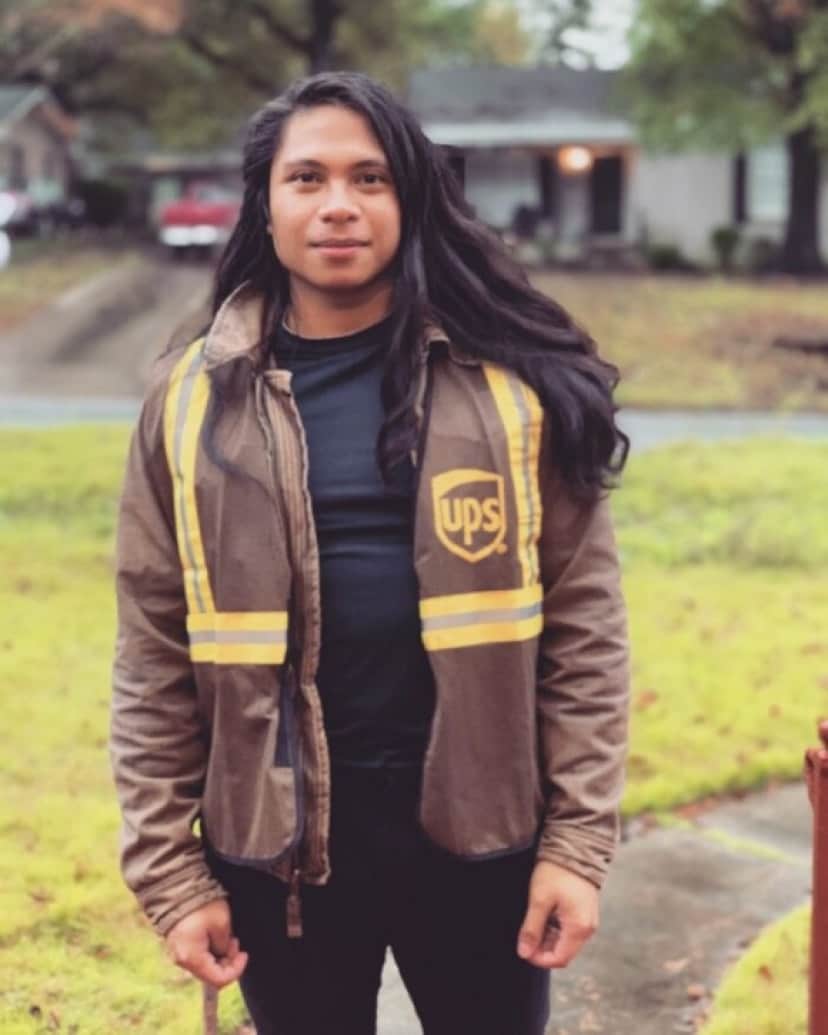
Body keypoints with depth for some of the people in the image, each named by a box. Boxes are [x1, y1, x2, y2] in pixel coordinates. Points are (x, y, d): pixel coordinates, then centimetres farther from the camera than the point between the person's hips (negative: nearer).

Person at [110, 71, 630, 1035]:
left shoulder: (510, 384, -3)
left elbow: (583, 624, -3)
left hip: (476, 823, 0)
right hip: (276, 834, 1)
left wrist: (579, 839, -7)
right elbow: (155, 656, 0)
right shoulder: (194, 399, -1)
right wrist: (168, 870, -3)